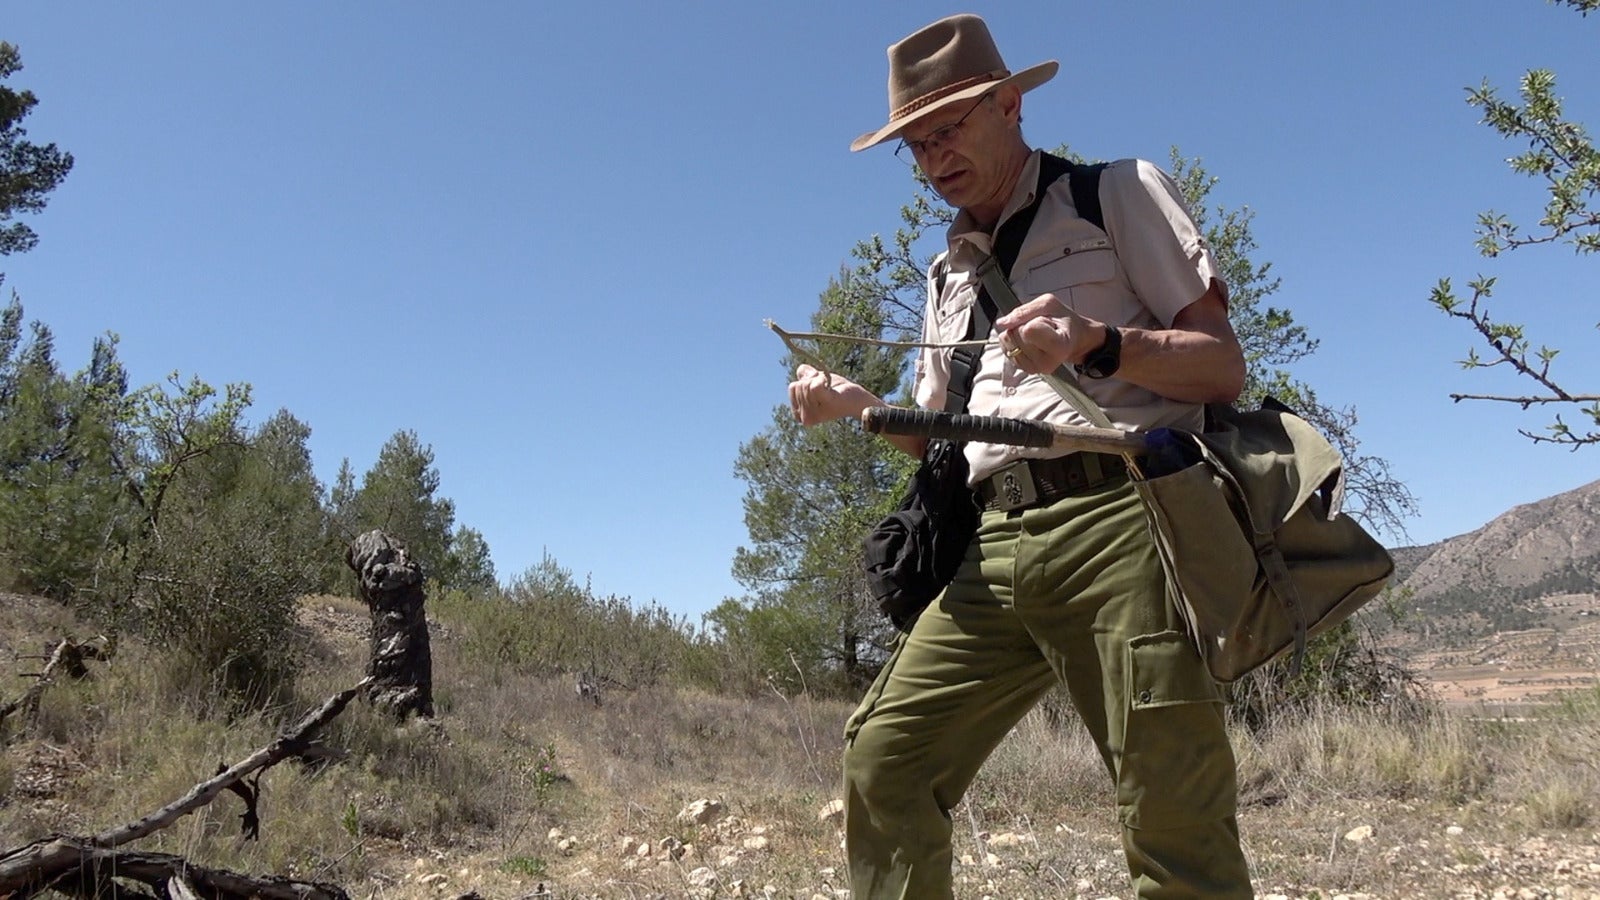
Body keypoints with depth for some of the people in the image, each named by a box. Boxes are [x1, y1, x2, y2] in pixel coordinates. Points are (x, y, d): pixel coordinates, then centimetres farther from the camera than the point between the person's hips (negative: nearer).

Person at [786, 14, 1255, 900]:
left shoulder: (1118, 194, 9)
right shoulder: (950, 272, 26)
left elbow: (1223, 368, 1)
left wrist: (1099, 344, -18)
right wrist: (861, 408, 7)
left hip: (1116, 522, -5)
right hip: (994, 546, 6)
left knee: (1173, 815, -8)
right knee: (883, 754, -4)